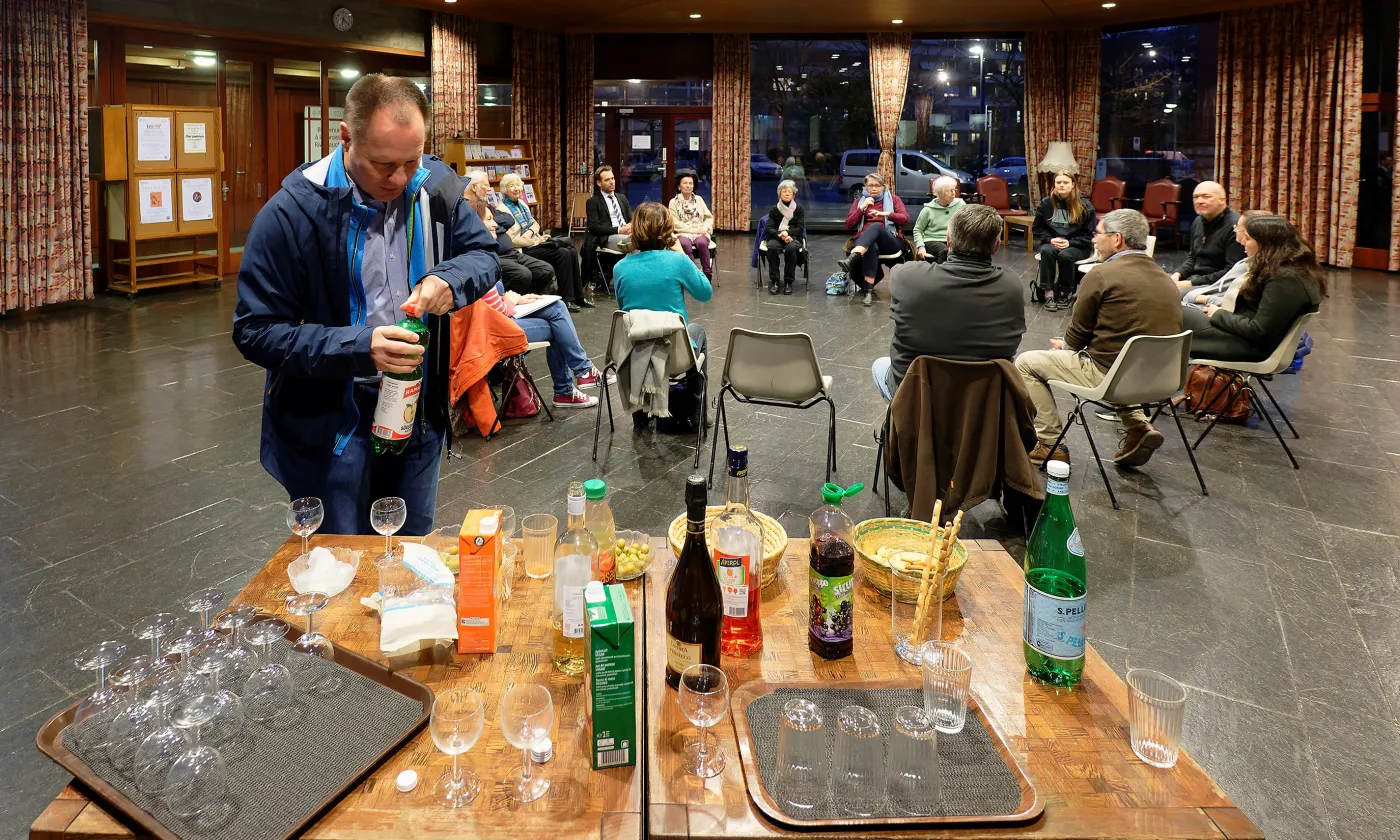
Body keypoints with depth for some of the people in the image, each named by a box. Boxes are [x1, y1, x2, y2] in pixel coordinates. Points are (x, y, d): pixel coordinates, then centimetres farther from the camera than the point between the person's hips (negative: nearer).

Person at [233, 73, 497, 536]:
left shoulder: (436, 186, -5)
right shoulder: (293, 212, -18)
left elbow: (484, 254, 7)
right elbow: (256, 331, -16)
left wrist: (450, 280, -18)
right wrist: (359, 348, -30)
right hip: (330, 426, -4)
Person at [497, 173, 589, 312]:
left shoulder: (522, 203, 16)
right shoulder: (503, 209, -11)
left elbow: (535, 223, 16)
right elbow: (509, 239, -17)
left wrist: (530, 231, -7)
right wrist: (533, 241, -18)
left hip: (536, 242, 9)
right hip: (524, 250, -9)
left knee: (572, 251, -9)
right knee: (563, 253, -23)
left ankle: (578, 297, -4)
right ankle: (566, 299, -17)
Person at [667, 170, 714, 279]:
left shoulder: (698, 199, 14)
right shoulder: (674, 202, 4)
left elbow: (709, 217, 12)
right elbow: (676, 223, -4)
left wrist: (705, 228, -9)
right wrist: (694, 230, -13)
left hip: (700, 233, 2)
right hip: (683, 233, -2)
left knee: (702, 243, -34)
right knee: (685, 244, -37)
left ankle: (708, 273, -26)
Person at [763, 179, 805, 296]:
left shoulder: (799, 210, 10)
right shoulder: (774, 210, 11)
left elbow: (800, 228, 1)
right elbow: (769, 229, 1)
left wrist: (787, 232, -16)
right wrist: (780, 234, -19)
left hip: (793, 238, -1)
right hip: (776, 237, 1)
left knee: (791, 248, -37)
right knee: (772, 247, -35)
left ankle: (788, 282, -28)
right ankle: (773, 281, -29)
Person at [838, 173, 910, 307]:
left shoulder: (893, 199, 17)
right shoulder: (859, 200, 20)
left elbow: (905, 219, 2)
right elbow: (849, 225, 9)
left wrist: (887, 214, -14)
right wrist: (862, 208, -3)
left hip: (890, 240, -1)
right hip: (864, 240, 1)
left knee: (875, 226, -37)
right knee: (872, 247, -39)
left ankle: (852, 259, -59)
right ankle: (868, 289, -49)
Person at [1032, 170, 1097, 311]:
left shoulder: (1085, 206, -4)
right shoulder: (1045, 203, 2)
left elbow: (1090, 234, -4)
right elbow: (1037, 229, 6)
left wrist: (1070, 242, -18)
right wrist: (1051, 240, -13)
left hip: (1077, 246, -2)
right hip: (1051, 243, 2)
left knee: (1065, 255, -35)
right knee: (1046, 251, -34)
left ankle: (1066, 293, -14)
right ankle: (1048, 293, -31)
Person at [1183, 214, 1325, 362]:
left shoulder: (1285, 280, -22)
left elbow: (1258, 332, -24)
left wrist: (1219, 315, -11)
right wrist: (1224, 313, -2)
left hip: (1255, 349, -10)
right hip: (1250, 338, 10)